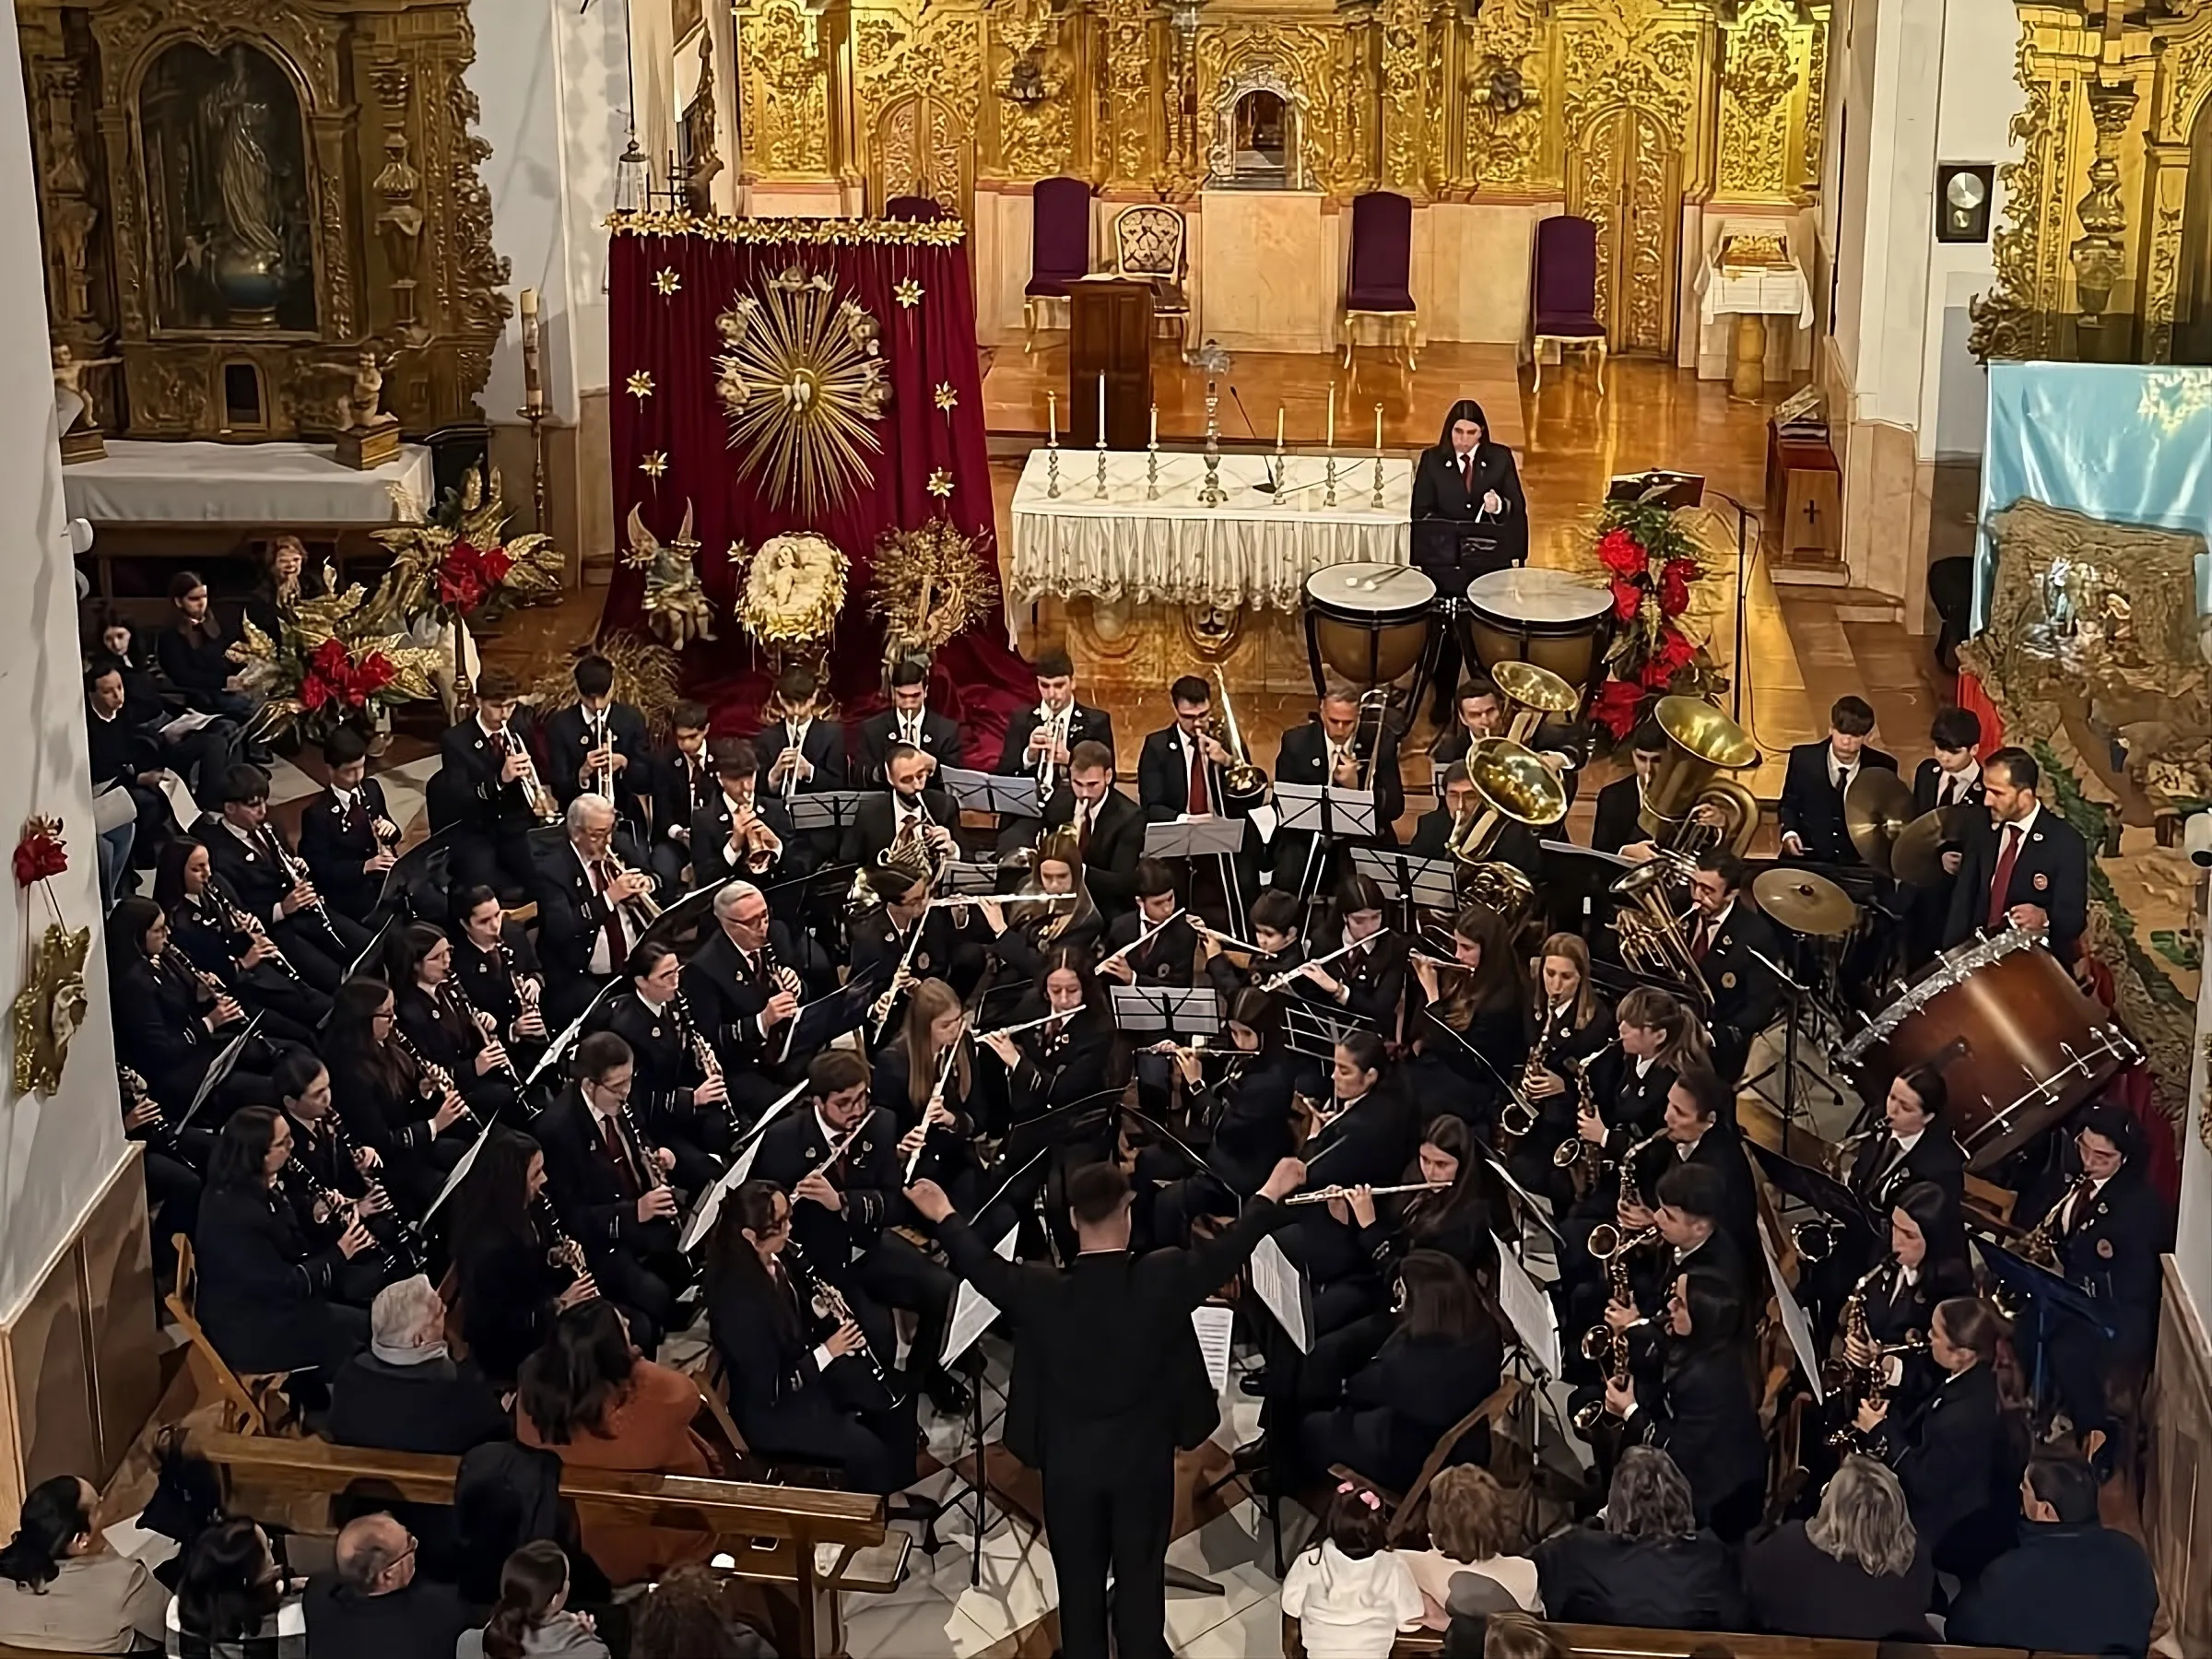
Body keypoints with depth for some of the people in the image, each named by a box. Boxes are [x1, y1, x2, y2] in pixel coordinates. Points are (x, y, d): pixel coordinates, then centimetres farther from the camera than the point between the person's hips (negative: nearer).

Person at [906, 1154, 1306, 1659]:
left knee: (1079, 1577, 15)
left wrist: (944, 1216, 17)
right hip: (1144, 1456, 0)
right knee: (1141, 1573, 15)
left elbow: (983, 1267, -1)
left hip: (1070, 1460, 0)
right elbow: (1225, 1251, -5)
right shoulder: (1163, 1279, -20)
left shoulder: (1041, 1292, -19)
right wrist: (1271, 1194, 10)